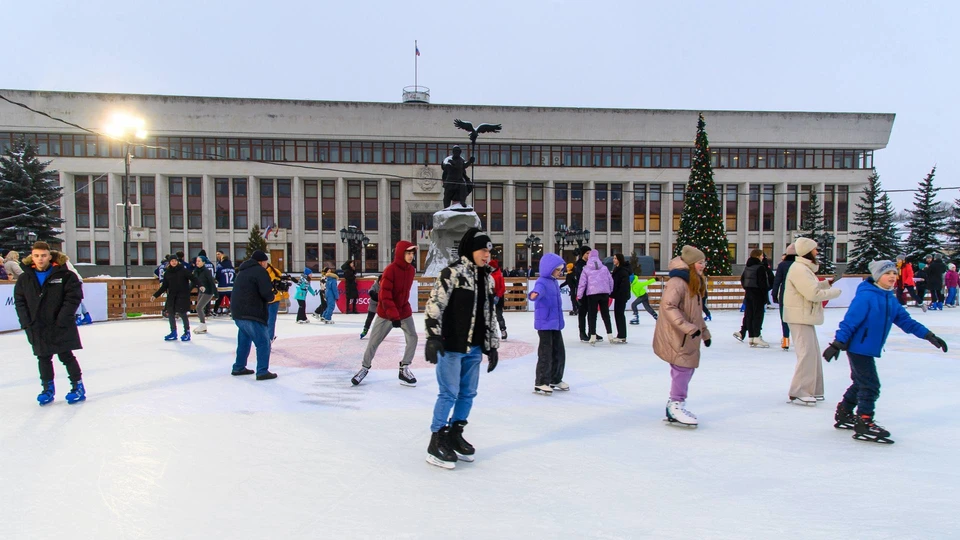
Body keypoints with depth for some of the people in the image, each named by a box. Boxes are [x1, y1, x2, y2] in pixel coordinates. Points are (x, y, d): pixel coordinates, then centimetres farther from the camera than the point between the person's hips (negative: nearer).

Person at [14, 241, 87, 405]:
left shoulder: (64, 275, -9)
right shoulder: (25, 278, 2)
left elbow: (73, 297, -10)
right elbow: (19, 301, 6)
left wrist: (62, 319, -15)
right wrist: (26, 322, -4)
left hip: (61, 326, -4)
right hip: (37, 328, 4)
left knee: (66, 356, 3)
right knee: (43, 358, 13)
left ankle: (78, 386, 15)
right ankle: (48, 388, 25)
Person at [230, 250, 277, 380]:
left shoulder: (243, 271, 20)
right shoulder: (260, 271, -9)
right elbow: (267, 294, -18)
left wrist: (271, 284, 12)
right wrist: (272, 296, 4)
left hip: (238, 312, 9)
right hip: (252, 314, -9)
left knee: (244, 340, 23)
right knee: (263, 342, -4)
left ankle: (239, 368, 30)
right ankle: (262, 372, -6)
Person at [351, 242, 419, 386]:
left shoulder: (411, 270, -2)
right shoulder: (390, 270, -22)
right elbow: (385, 295, -25)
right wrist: (393, 315, -29)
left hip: (404, 311, 5)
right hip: (386, 313, -5)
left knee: (412, 337, -5)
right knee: (374, 341, 5)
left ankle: (404, 369, 7)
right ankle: (365, 368, 25)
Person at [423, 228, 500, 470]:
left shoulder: (487, 278, 13)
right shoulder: (452, 273, -11)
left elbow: (490, 314, 18)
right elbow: (434, 304, -16)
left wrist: (492, 346, 17)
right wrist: (433, 337, -22)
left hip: (474, 347, 8)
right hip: (450, 345, -7)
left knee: (468, 393, 13)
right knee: (449, 394, -3)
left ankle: (454, 435, 29)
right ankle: (436, 443, 9)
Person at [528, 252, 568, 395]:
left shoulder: (554, 282, 11)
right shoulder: (542, 282, -17)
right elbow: (537, 292, -40)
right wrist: (534, 295, -61)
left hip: (555, 323, 9)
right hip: (545, 324, -9)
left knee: (559, 353, 15)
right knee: (546, 354, -4)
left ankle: (555, 380, 29)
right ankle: (540, 383, 5)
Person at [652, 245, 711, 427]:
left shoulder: (696, 283, 15)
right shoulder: (677, 282, -17)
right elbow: (668, 306, -26)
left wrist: (704, 332, 22)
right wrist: (688, 327, -30)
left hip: (688, 337, 10)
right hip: (675, 336, -10)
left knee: (687, 369, 12)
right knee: (683, 368, -9)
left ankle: (675, 406, 22)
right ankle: (676, 405, 4)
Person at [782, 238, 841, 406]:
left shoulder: (805, 268, 16)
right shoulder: (799, 269, -18)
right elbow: (814, 294, -22)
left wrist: (827, 283, 10)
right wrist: (836, 292, -11)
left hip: (805, 316, 11)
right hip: (800, 317, -11)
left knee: (813, 353, 15)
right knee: (807, 353, -11)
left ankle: (811, 390, 24)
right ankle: (798, 393, -7)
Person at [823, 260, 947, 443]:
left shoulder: (891, 299, 8)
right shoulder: (865, 296, -19)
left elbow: (906, 321, 11)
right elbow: (849, 321, -22)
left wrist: (928, 335, 4)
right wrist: (837, 344, -24)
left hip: (869, 350, 9)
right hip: (858, 348, -9)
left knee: (860, 384, 18)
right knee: (870, 386, -8)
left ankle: (843, 415, 32)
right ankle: (864, 424, -1)